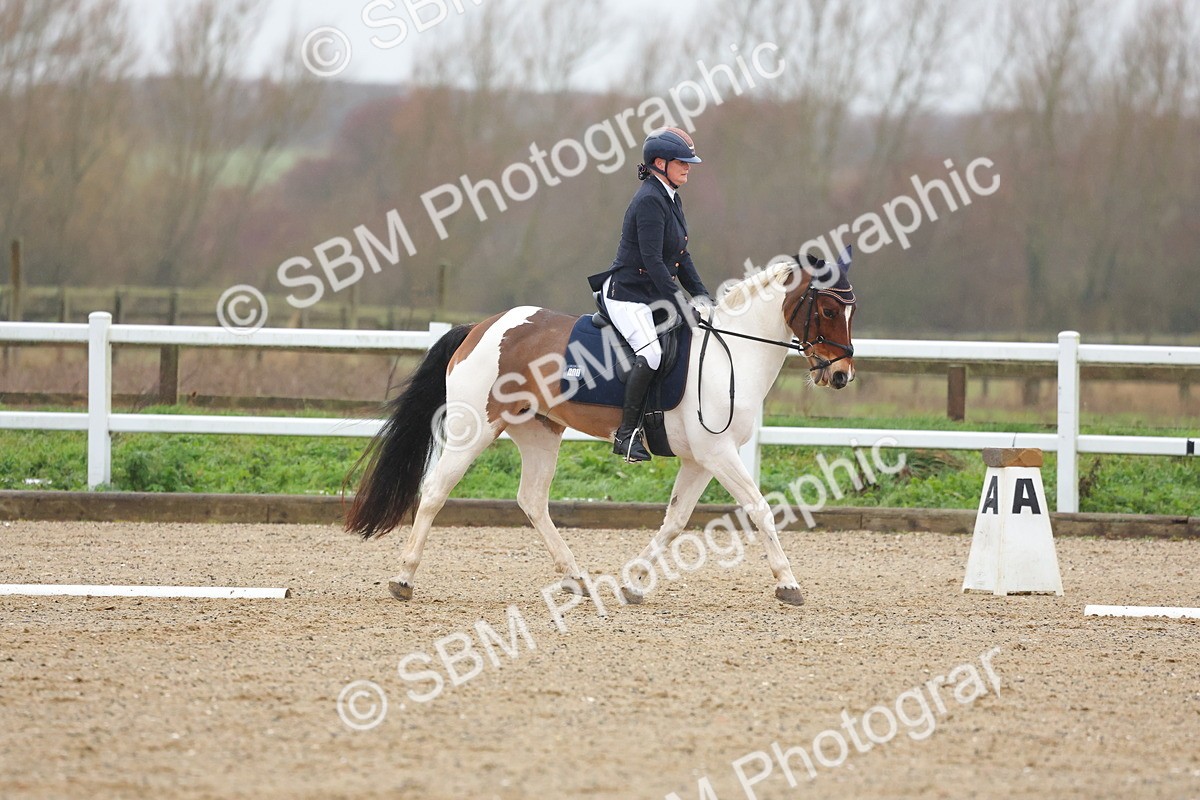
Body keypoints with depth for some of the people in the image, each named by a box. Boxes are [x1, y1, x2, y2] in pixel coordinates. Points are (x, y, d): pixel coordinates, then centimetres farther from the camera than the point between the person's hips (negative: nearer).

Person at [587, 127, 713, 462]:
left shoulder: (671, 200, 13)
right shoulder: (650, 201, -17)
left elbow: (681, 257, 17)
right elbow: (652, 260, -23)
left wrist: (700, 295, 5)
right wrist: (679, 302, -25)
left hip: (653, 295, 10)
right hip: (627, 294, -10)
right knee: (651, 352, -28)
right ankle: (626, 434, -23)